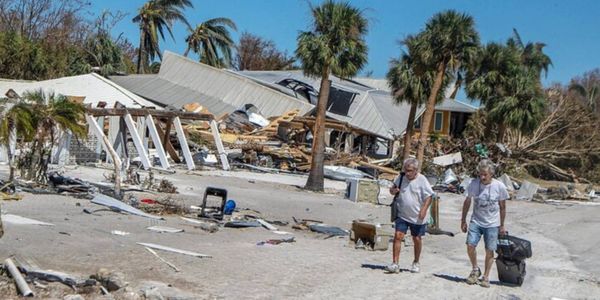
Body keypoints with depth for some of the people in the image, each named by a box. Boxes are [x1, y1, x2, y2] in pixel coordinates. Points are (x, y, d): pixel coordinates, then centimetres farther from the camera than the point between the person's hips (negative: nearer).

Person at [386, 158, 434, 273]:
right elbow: (392, 189, 13)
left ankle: (416, 263, 30)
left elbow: (429, 196, -9)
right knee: (398, 236, -8)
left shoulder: (422, 180, -10)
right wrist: (393, 190, -11)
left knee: (417, 239, 10)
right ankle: (395, 264, -7)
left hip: (417, 217, -2)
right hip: (402, 215, 3)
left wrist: (424, 209, -21)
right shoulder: (401, 178, 2)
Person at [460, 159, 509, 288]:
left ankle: (486, 277, 18)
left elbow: (502, 207, 1)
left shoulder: (500, 187, -12)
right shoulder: (474, 184, -9)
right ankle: (475, 269, 13)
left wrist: (502, 226, 6)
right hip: (476, 222, 1)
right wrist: (463, 220, 6)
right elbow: (467, 202, 4)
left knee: (489, 250, 3)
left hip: (492, 224, -1)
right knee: (470, 245, -12)